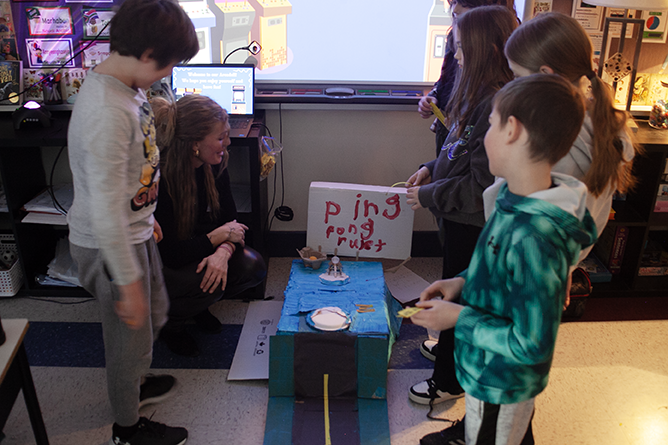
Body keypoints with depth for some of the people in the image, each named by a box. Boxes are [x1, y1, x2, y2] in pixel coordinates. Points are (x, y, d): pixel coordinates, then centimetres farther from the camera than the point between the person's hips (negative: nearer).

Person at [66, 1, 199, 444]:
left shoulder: (127, 88, 0)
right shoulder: (107, 112, -32)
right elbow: (105, 209, -30)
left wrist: (147, 216, 24)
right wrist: (128, 281, -23)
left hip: (134, 230, 9)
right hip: (109, 245, -9)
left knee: (154, 313, 27)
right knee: (130, 335, 11)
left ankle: (135, 383, 54)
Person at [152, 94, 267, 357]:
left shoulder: (214, 164, -11)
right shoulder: (159, 179, -32)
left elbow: (230, 220, -6)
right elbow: (171, 254, -32)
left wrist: (223, 252, -28)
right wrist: (219, 235, -22)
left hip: (194, 250, 6)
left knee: (253, 267, -15)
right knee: (204, 283, -32)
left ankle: (198, 305, 12)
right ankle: (167, 325, 1)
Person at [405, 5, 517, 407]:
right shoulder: (480, 94, 3)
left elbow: (483, 185, -27)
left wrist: (429, 196, -18)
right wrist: (431, 168, 5)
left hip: (473, 226, -9)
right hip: (461, 219, 9)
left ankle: (448, 381, 28)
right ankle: (455, 347, 48)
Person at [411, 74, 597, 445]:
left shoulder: (533, 238, -37)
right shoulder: (517, 199, -8)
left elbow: (532, 344, -30)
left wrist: (460, 318, -22)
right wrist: (465, 281, -3)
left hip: (501, 383, -7)